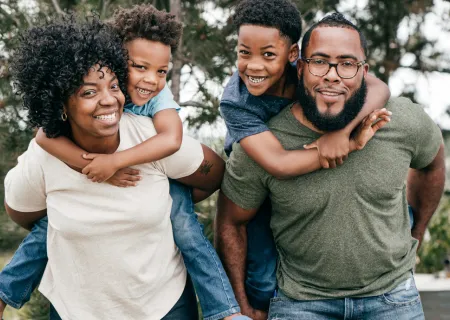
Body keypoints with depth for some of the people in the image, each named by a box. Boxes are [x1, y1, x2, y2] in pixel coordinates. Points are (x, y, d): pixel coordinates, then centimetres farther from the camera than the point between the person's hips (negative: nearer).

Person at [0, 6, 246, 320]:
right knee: (49, 227, 1)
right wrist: (97, 167, -45)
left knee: (188, 231, -20)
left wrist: (114, 161, -48)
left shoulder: (160, 95, -26)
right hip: (93, 186, 1)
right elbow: (45, 134, -37)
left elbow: (171, 139, -45)